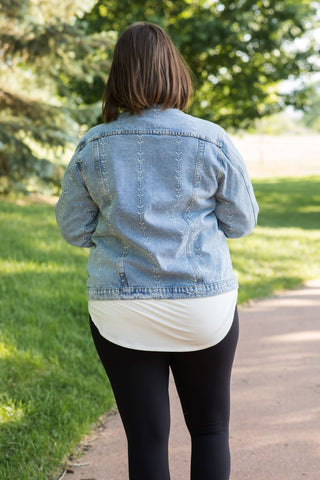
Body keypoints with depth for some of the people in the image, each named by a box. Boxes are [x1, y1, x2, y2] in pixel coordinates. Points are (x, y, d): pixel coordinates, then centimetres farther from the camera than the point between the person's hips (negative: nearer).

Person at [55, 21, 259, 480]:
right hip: (202, 306, -1)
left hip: (121, 313, 1)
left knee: (146, 438, 9)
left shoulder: (92, 147, -3)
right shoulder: (213, 141, -7)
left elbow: (74, 228, 4)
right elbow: (241, 221, 0)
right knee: (210, 428, 16)